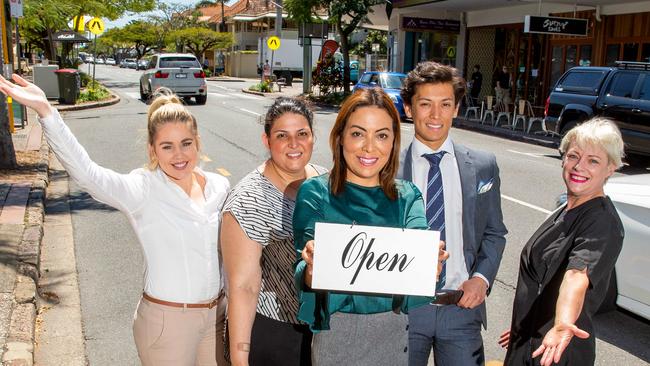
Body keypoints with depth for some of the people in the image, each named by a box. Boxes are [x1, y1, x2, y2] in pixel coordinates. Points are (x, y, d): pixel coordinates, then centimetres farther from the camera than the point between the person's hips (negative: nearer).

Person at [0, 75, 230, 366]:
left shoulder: (219, 187, -1)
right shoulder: (143, 190, -15)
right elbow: (85, 172, -31)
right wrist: (45, 110, -42)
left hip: (217, 316, 5)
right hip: (167, 321, -4)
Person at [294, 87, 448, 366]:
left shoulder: (408, 196, 2)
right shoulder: (315, 193, -7)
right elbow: (307, 270, -14)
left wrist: (429, 265, -37)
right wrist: (312, 270, -37)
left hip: (396, 332, 3)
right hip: (338, 333, -2)